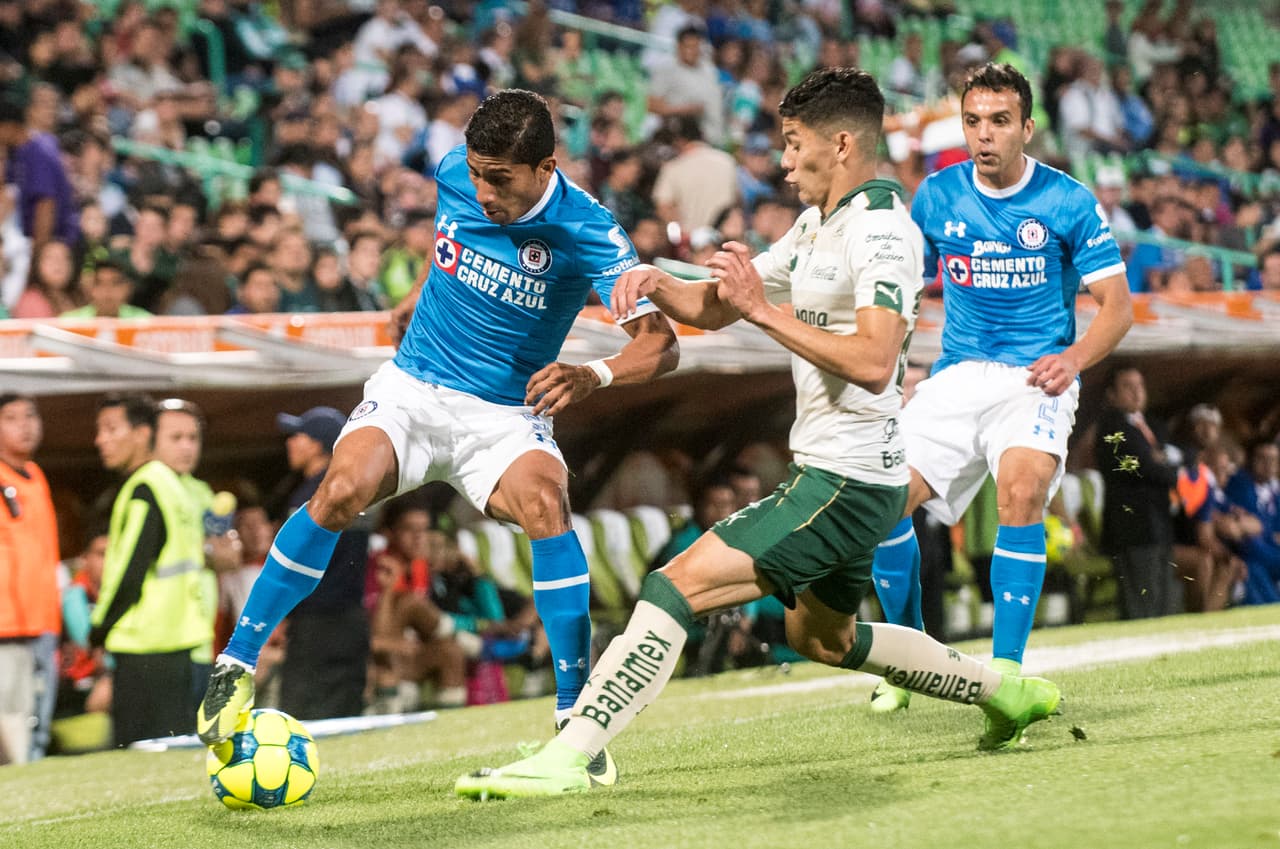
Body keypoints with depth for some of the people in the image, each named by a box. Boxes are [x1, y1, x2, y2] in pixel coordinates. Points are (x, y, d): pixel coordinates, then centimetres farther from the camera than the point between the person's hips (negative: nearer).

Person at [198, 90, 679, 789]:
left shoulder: (585, 233, -21)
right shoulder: (455, 174, -8)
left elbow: (661, 344, -30)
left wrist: (593, 376, -48)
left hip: (505, 415, -2)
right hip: (411, 388, 2)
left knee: (545, 502, -32)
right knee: (343, 489, -27)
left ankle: (575, 721, -26)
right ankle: (236, 666, -14)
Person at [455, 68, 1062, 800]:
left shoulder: (882, 230, -16)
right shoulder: (817, 226, 14)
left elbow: (873, 362, -29)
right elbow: (712, 307, 18)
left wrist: (763, 309, -26)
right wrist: (658, 283, -3)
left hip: (845, 483, -11)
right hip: (832, 474, 11)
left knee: (678, 584, -19)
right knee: (822, 637, 30)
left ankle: (567, 759, -25)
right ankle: (1010, 692, 40)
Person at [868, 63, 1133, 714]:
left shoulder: (1067, 202, -4)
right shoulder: (937, 196, 6)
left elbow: (1117, 305, -1)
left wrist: (1074, 359, -19)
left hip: (1035, 379, -4)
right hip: (957, 377, 4)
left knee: (1022, 487, -32)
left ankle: (1006, 670, -27)